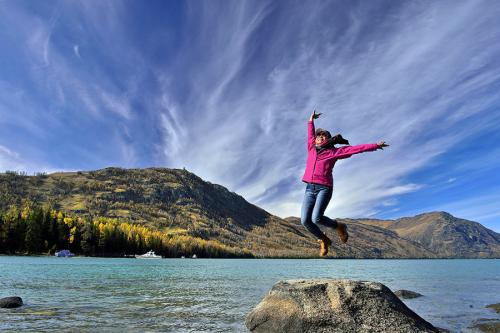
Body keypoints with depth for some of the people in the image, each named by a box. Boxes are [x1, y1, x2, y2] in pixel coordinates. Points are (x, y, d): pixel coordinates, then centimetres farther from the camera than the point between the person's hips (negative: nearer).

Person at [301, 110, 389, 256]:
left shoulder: (334, 152, 8)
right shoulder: (311, 149, 18)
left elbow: (355, 148, 8)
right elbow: (310, 134, 35)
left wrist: (375, 145, 8)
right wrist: (311, 120, 42)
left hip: (324, 188, -4)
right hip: (310, 189, 4)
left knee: (316, 218, -22)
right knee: (305, 220, -9)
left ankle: (339, 227, 12)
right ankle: (323, 240, 21)